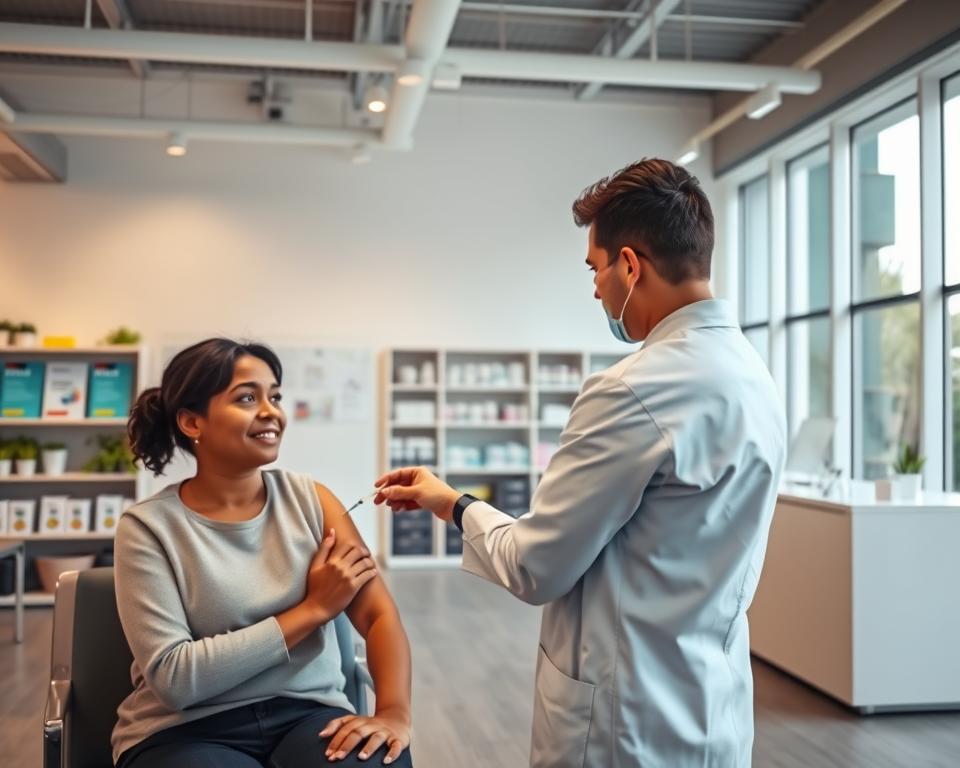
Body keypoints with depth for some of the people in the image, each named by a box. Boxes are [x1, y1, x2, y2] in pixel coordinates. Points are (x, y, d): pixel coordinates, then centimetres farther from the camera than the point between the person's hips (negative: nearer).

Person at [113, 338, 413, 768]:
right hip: (186, 731, -1)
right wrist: (312, 609, -12)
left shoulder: (308, 499, 3)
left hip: (307, 713, 2)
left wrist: (394, 713, -23)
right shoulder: (149, 526, -5)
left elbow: (378, 614, -4)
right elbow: (172, 677, -13)